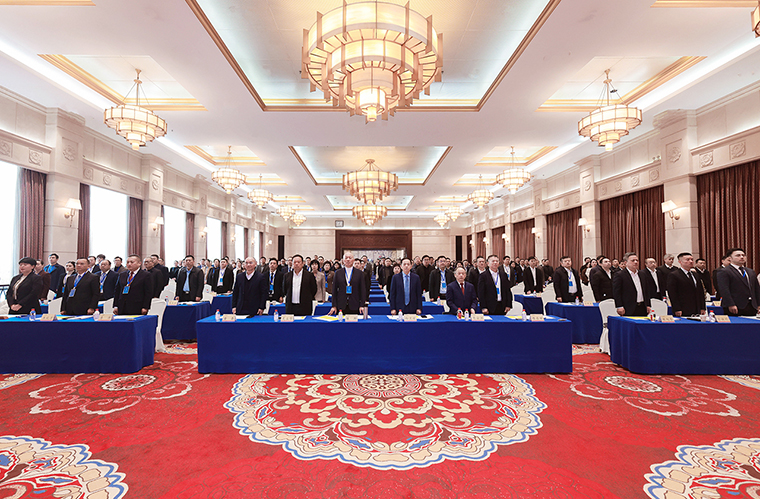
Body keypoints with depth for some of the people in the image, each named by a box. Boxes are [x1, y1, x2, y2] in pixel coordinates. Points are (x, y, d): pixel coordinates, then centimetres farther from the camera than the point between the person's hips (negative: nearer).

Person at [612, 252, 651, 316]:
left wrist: (648, 305, 14)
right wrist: (619, 307, -16)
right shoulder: (619, 275, -7)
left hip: (643, 309, 6)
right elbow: (616, 293, -10)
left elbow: (647, 290, 20)